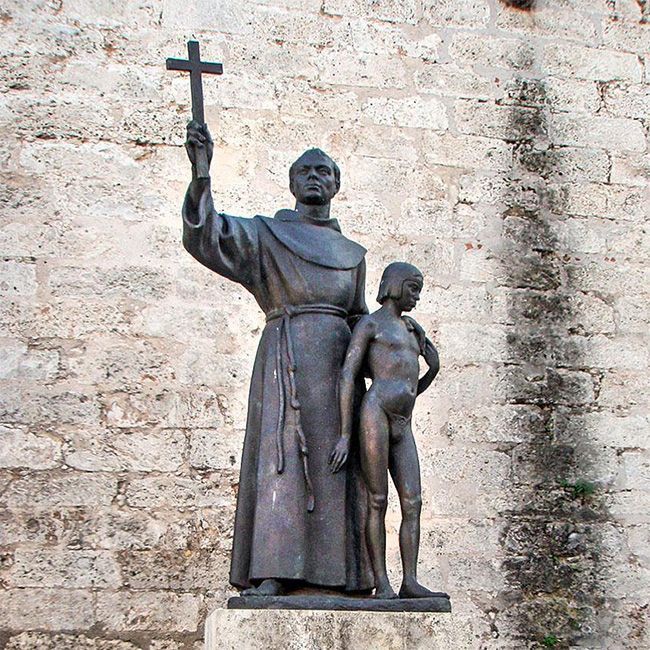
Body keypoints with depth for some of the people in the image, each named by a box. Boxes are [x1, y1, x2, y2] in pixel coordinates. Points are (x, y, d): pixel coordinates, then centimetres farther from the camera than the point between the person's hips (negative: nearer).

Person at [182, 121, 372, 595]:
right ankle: (269, 574, -19)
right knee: (280, 455, -16)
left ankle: (335, 576, -2)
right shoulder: (264, 234, 11)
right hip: (285, 359, -4)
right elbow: (206, 236, -7)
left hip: (338, 366, 4)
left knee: (336, 465, -3)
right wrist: (200, 171, -23)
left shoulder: (353, 253, 24)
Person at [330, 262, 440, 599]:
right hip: (375, 415, -7)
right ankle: (382, 584, -4)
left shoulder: (410, 327, 25)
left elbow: (435, 363, 41)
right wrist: (346, 435, -13)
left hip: (402, 427, 7)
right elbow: (347, 376, -7)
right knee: (377, 501, -7)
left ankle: (410, 581, -3)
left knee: (413, 504, -3)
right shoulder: (369, 324, 3)